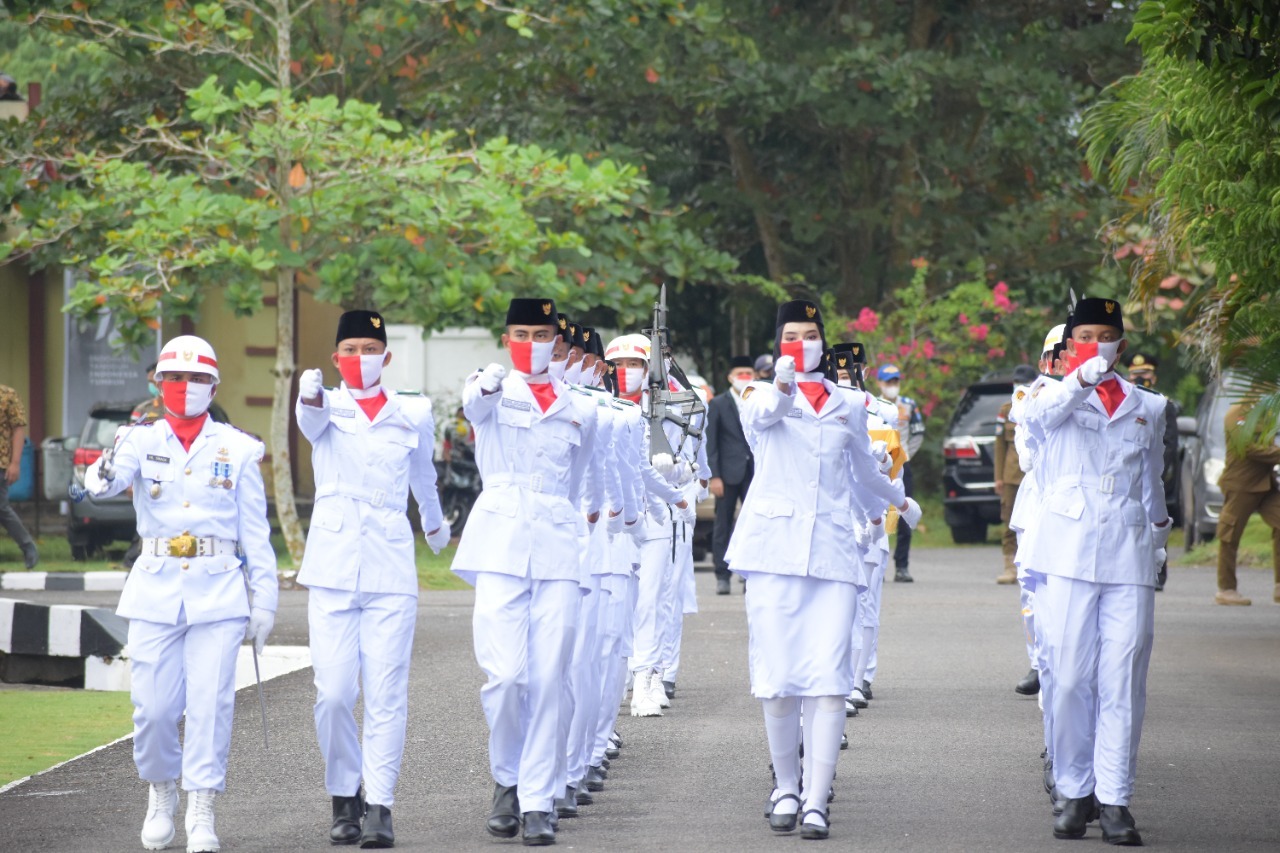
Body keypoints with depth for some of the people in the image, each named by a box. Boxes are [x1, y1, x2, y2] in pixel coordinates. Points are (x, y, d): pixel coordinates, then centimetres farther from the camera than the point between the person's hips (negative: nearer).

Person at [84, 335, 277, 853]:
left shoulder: (237, 449, 5)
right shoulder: (142, 441, 4)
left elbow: (255, 531, 7)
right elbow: (101, 484, -15)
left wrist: (264, 598, 3)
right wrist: (108, 472, -39)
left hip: (218, 593, 0)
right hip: (156, 591, 0)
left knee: (211, 704, -8)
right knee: (153, 707, -1)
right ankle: (160, 793, 25)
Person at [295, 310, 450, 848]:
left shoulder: (413, 414, 9)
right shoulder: (327, 407, 3)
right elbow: (310, 419, -22)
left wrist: (434, 522, 45)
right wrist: (310, 396, -46)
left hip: (391, 566, 1)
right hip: (333, 565, -1)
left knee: (386, 692, -7)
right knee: (334, 692, -5)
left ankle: (379, 807, -5)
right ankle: (345, 800, 12)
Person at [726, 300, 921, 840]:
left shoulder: (846, 407, 18)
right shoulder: (761, 396, 7)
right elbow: (761, 415, -20)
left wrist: (900, 500, 53)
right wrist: (782, 385, -43)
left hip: (832, 548, 2)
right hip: (774, 547, -2)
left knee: (830, 677, -11)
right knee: (779, 676, -3)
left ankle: (815, 802, -12)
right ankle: (786, 788, 14)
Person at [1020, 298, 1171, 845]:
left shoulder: (1147, 409, 17)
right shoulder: (1055, 397, 6)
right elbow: (1039, 414, -20)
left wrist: (1158, 531, 25)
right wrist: (1085, 376, -38)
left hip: (1129, 555, 2)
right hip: (1069, 553, -2)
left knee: (1123, 680, -5)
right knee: (1070, 677, -4)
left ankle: (1114, 799, -4)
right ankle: (1075, 793, 6)